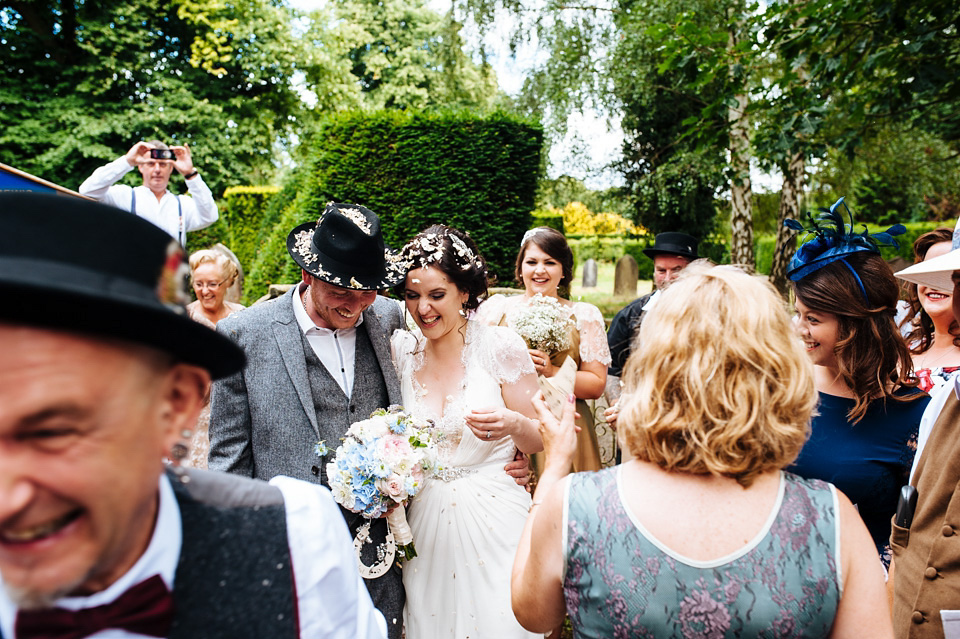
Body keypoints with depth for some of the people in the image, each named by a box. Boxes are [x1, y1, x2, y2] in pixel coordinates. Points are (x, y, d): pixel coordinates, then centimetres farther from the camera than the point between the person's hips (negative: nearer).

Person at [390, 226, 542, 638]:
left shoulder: (500, 345, -10)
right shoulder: (401, 349, 0)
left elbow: (538, 441, -4)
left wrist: (512, 424, -23)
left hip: (494, 520, -3)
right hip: (426, 522, 3)